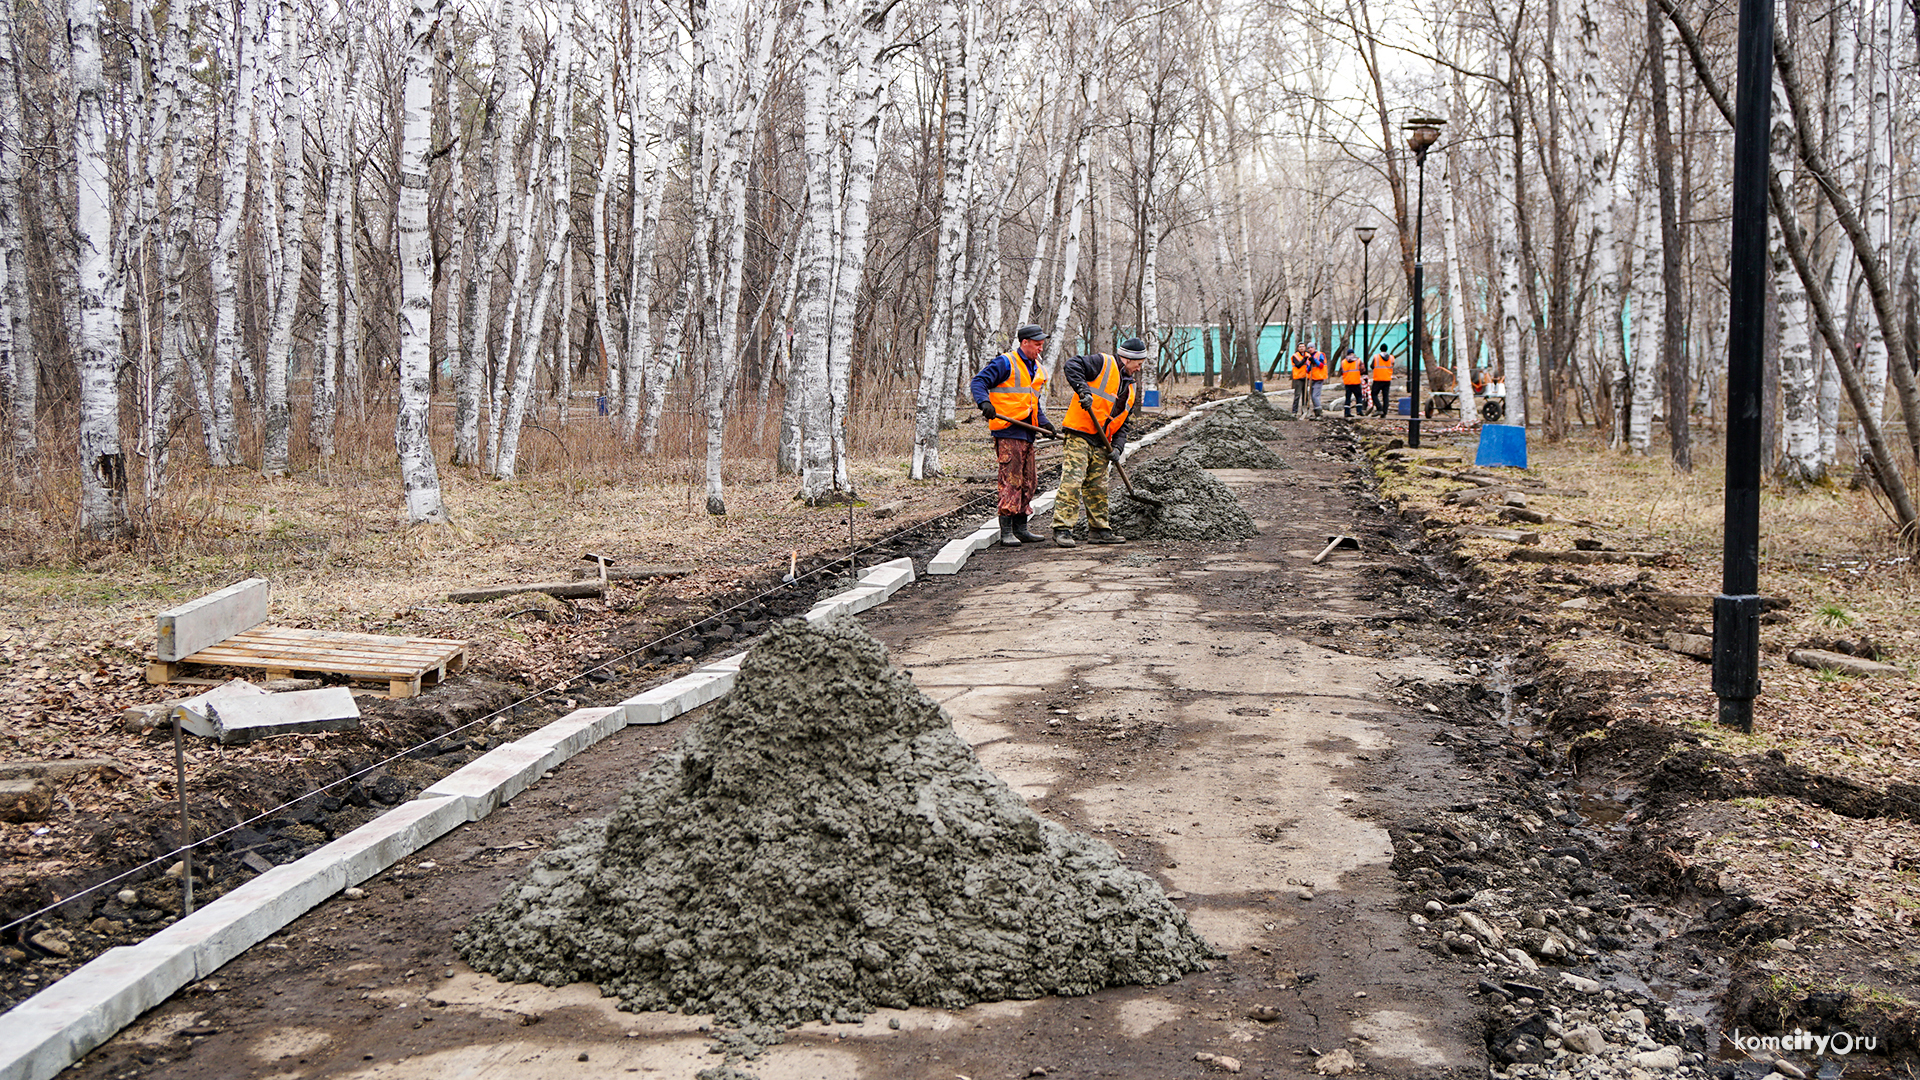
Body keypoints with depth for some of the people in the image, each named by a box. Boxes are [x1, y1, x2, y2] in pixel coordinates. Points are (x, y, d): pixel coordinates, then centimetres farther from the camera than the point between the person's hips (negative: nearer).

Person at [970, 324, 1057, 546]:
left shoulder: (1036, 369, 20)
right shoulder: (1005, 363, -6)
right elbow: (979, 382, -11)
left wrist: (1045, 423, 15)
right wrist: (984, 402, -28)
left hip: (1026, 432, 9)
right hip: (1007, 430, -9)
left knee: (1029, 481, 11)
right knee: (1011, 480, -11)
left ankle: (1020, 528, 19)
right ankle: (1006, 532, -8)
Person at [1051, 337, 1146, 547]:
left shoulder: (1129, 389, 21)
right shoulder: (1103, 364, -3)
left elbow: (1122, 423, 19)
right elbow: (1071, 366, -15)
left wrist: (1117, 446, 2)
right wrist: (1083, 389, -27)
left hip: (1101, 442, 8)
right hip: (1079, 434, -8)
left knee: (1098, 486, 13)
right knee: (1072, 480, -14)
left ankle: (1099, 530, 22)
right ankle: (1062, 529, -15)